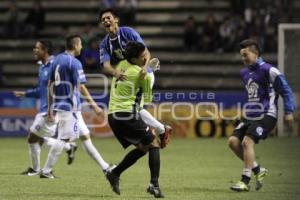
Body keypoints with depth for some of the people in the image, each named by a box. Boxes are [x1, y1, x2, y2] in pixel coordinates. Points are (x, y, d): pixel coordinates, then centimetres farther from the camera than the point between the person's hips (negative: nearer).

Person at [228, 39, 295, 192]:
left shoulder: (268, 70, -10)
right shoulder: (244, 72, 14)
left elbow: (285, 90, -7)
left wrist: (289, 111, -11)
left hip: (265, 116, -8)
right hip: (249, 116, 8)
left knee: (247, 142, -21)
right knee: (233, 141, -4)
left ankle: (245, 181, -18)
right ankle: (258, 170, 10)